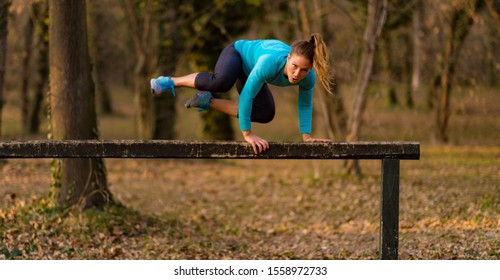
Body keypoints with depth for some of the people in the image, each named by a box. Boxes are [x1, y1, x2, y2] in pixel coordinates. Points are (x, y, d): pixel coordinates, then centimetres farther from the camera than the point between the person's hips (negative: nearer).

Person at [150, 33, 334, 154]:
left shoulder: (308, 76, -28)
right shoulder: (270, 62, -44)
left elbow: (305, 104, -8)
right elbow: (247, 95, -38)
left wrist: (306, 136, -13)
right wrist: (247, 134, -36)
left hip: (248, 71, 7)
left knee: (266, 114, -4)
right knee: (222, 82, -39)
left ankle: (208, 102, 8)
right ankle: (170, 82, -18)